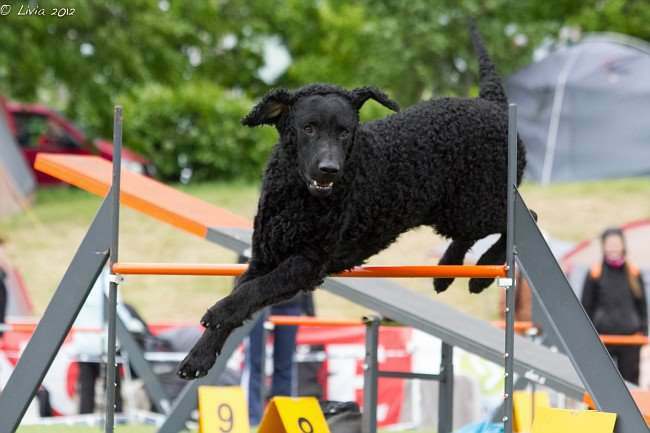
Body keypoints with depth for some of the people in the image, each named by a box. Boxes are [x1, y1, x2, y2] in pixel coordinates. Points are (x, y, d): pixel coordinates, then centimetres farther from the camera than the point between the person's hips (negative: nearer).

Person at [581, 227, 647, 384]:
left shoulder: (634, 273, 6)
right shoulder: (595, 273, 0)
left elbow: (641, 306, 12)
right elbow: (586, 306, 5)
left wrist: (643, 331, 6)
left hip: (630, 335, 2)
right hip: (602, 335, -2)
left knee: (630, 378, 5)